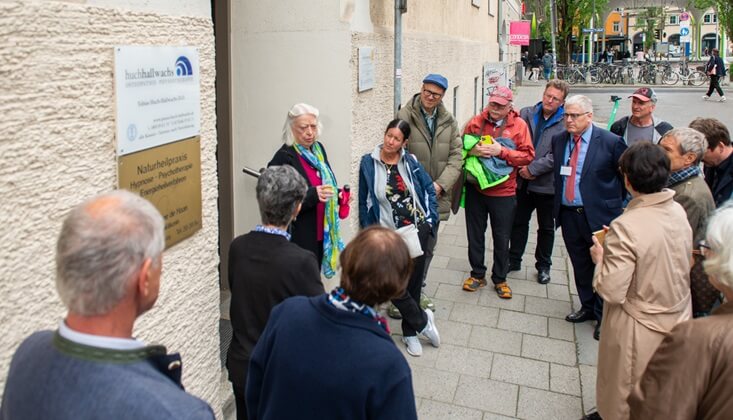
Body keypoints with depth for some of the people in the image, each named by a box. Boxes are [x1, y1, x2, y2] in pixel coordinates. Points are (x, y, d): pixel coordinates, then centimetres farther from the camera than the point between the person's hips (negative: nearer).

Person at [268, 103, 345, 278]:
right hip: (299, 237, -7)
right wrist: (313, 195, -29)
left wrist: (338, 195, 1)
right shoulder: (283, 158, -15)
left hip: (321, 232, 7)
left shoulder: (318, 149, 7)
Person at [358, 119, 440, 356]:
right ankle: (422, 321, 14)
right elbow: (364, 202, 1)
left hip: (417, 230, 2)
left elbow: (429, 189, 9)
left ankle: (410, 332, 27)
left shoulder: (410, 162, 0)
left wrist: (430, 220, 1)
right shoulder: (369, 163, -4)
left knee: (413, 282, 9)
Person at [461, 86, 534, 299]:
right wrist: (472, 151, -16)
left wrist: (501, 151, -22)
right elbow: (461, 147, 6)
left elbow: (528, 155, -10)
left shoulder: (519, 125, -5)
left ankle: (500, 279, 27)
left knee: (501, 238, 10)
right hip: (475, 188, 2)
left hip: (504, 192, -2)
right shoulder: (476, 122, 0)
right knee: (475, 234, 13)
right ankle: (478, 274, 30)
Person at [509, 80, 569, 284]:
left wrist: (533, 168, -17)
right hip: (523, 181, 3)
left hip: (547, 184, -3)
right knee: (519, 222, 15)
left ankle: (543, 265, 29)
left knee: (546, 228, 13)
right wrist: (522, 167, -9)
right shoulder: (526, 114, 2)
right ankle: (514, 260, 31)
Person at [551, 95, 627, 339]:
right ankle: (587, 307, 36)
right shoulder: (558, 141, 5)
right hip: (568, 215, 5)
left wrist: (616, 204, 0)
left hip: (598, 216, -5)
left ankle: (603, 317, 24)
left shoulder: (611, 142, -10)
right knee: (580, 266, 18)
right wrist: (558, 203, 12)